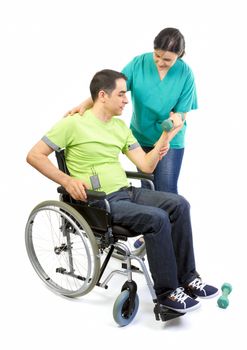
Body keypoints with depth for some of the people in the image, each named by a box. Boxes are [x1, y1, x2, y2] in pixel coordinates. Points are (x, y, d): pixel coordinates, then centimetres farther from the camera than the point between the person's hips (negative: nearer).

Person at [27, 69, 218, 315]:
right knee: (157, 218, -26)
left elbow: (146, 165, 11)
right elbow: (34, 156, -6)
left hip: (126, 191, 7)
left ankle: (186, 277, -2)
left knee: (178, 204, -12)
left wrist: (166, 132, 3)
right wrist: (67, 180, -17)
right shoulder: (74, 123, -6)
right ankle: (166, 293, -13)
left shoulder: (120, 126, 15)